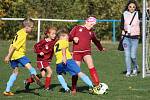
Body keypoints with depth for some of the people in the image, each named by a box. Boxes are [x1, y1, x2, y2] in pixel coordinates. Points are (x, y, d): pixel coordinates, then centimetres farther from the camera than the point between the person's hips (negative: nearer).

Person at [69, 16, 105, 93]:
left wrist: (101, 48, 47)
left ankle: (97, 84, -28)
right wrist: (73, 38, -13)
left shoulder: (91, 32, 18)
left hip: (87, 52, 2)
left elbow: (96, 41, 36)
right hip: (77, 52, -2)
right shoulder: (77, 28, 9)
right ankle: (74, 89, 14)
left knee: (91, 65, -23)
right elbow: (69, 37, 8)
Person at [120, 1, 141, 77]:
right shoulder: (124, 15, 4)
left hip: (135, 37, -1)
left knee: (133, 56, -4)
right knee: (127, 55, -3)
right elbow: (121, 25, 8)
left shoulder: (138, 14, -1)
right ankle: (128, 71, 7)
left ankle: (135, 67, 24)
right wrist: (124, 29, -12)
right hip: (126, 37, 1)